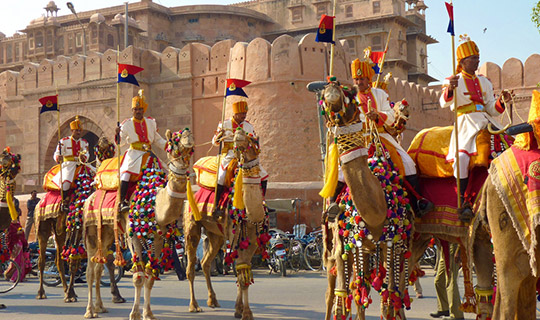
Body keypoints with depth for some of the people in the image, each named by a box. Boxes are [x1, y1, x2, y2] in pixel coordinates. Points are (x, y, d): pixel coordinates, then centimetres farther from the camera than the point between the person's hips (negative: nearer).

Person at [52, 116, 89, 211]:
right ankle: (64, 203, -11)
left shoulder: (84, 142, 14)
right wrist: (58, 158, -27)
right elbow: (57, 153, -2)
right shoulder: (64, 141, 5)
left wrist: (83, 157, -26)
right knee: (66, 182, -27)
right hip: (69, 164, -4)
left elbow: (86, 154, -1)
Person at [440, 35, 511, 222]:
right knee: (461, 158, -28)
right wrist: (450, 89, -34)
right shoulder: (453, 81, 5)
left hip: (485, 122, 5)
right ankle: (463, 202, -19)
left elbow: (491, 109, 17)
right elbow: (444, 103, -13)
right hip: (465, 125, -5)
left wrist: (501, 102, -4)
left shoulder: (484, 82, 21)